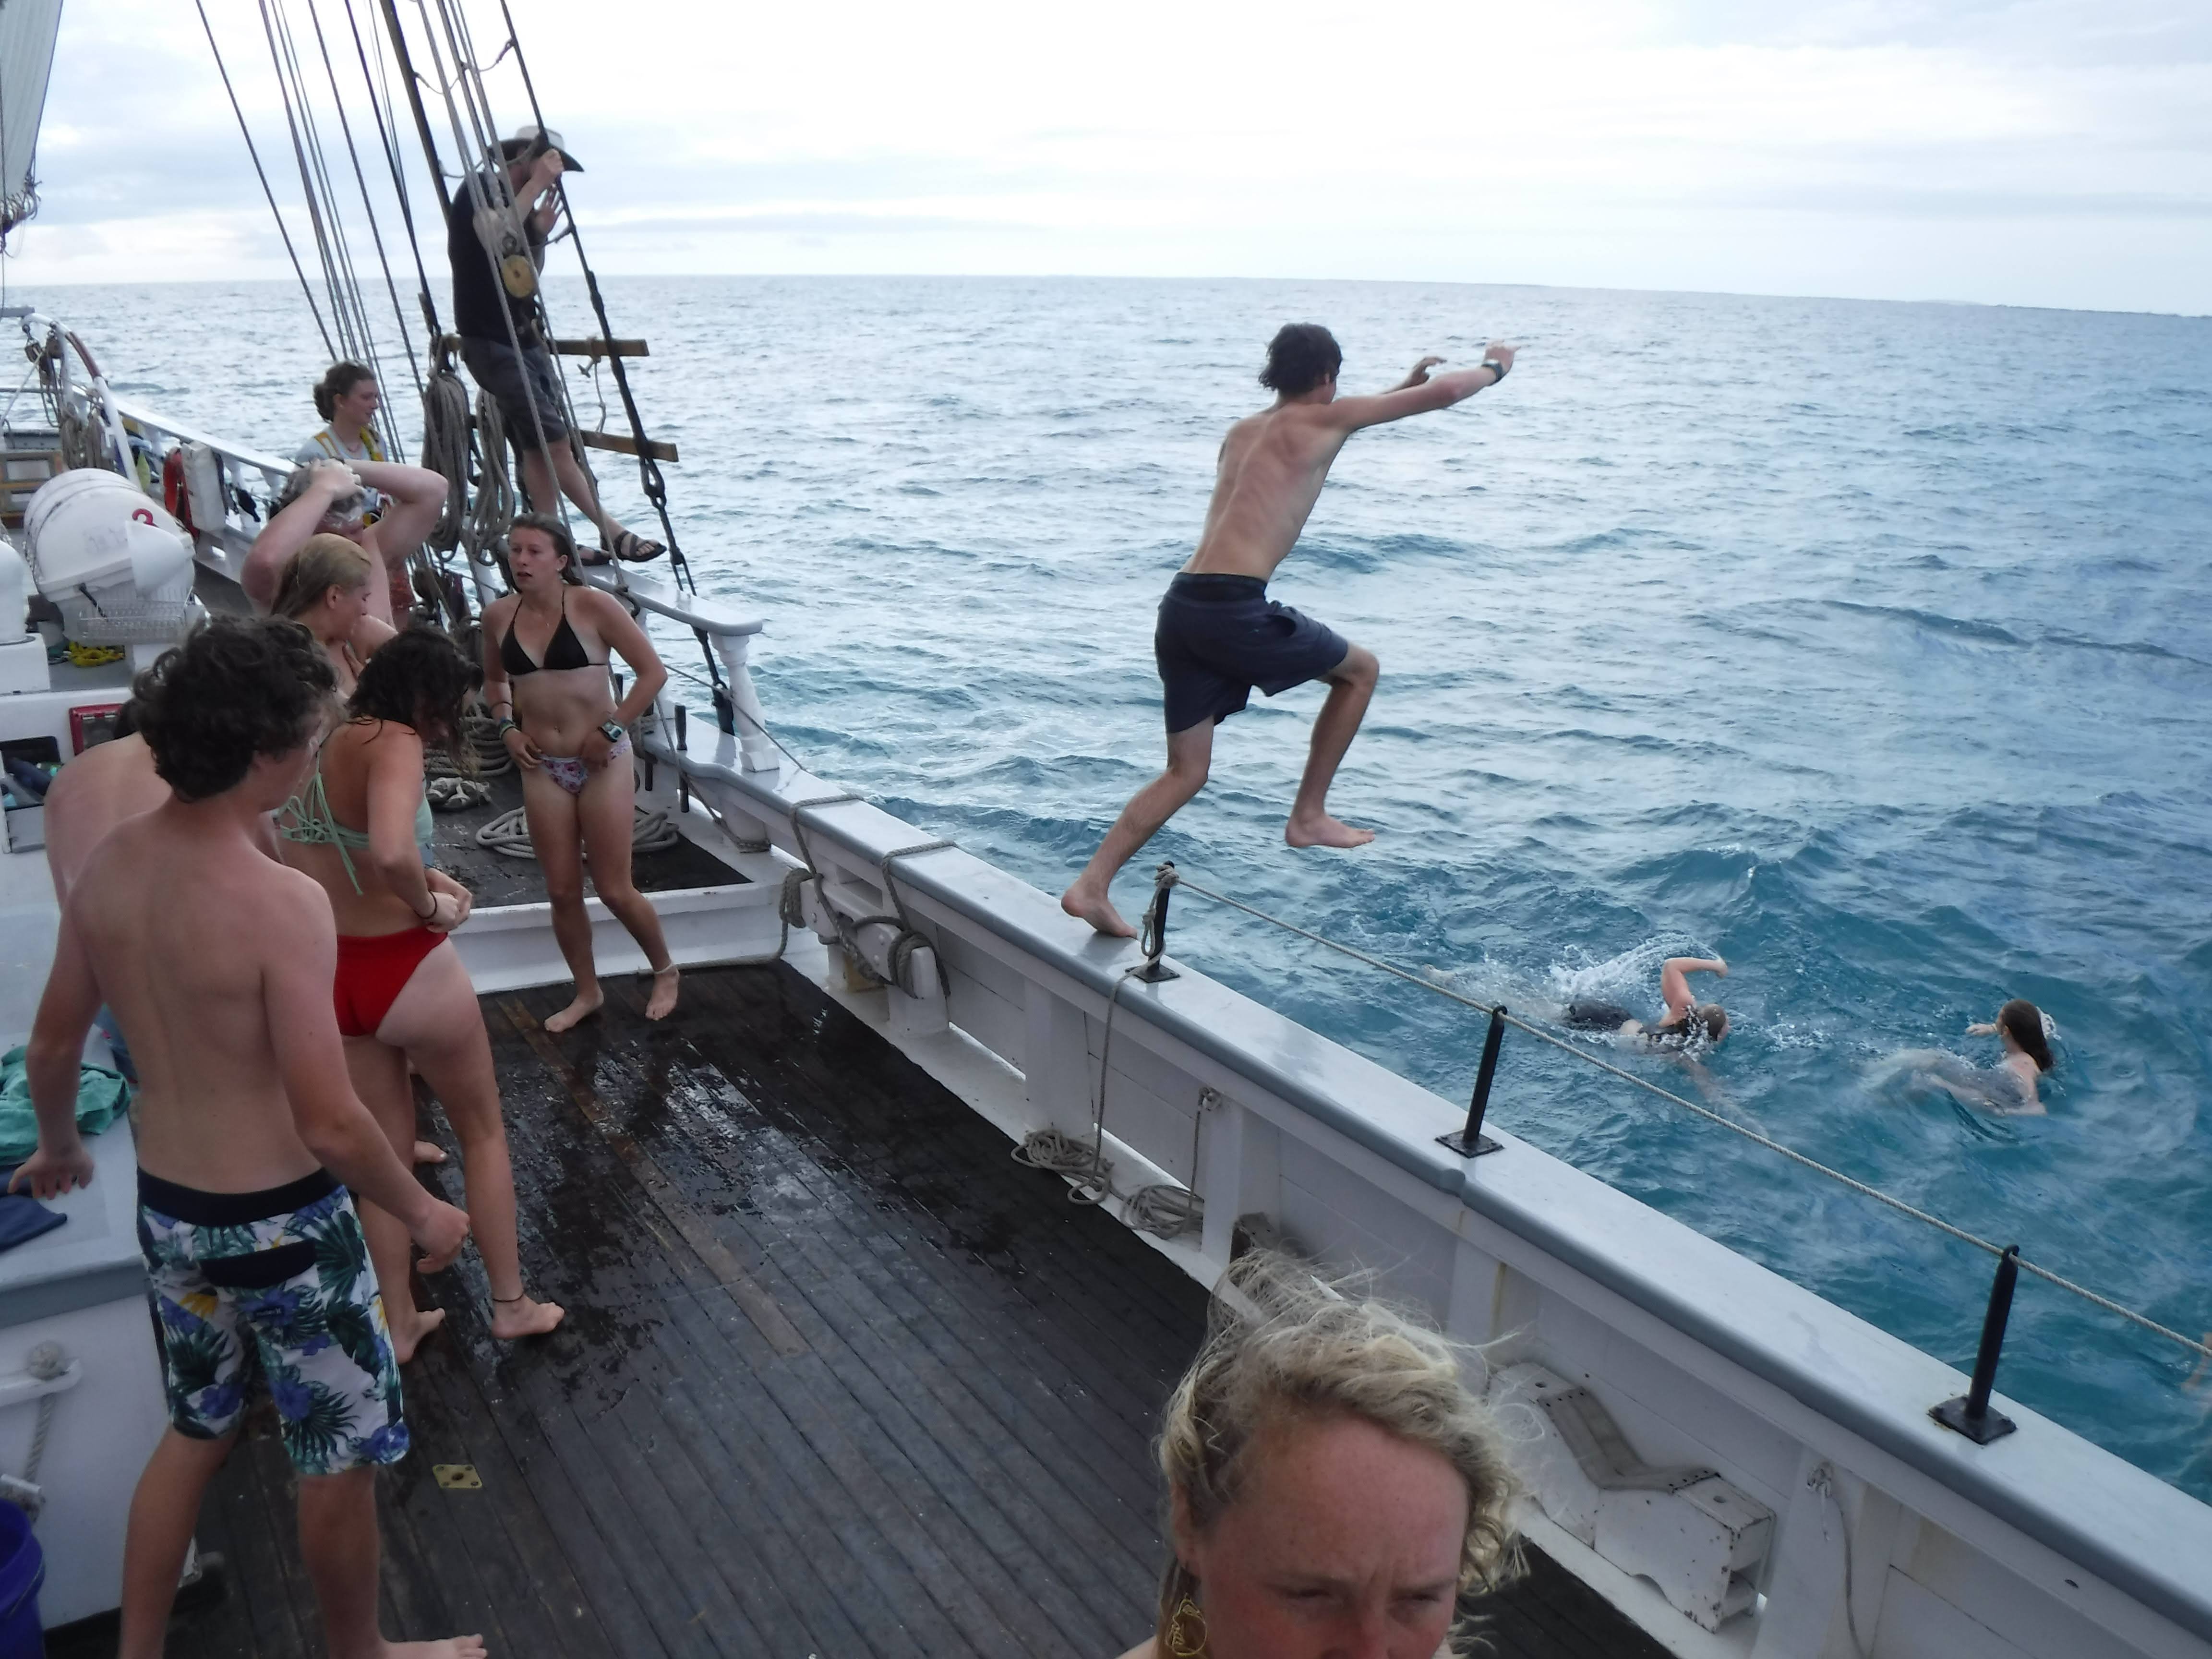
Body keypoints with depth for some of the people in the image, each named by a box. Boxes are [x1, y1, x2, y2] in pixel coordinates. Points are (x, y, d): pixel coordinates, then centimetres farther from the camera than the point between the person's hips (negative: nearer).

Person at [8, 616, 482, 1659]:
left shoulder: (107, 867, -5)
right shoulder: (283, 903, -28)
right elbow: (330, 1123, -25)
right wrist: (422, 1212, -9)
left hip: (165, 1207, 7)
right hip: (280, 1221, -7)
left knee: (195, 1430, 28)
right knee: (341, 1455, 15)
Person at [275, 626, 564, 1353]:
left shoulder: (324, 742, 6)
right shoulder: (393, 742, -19)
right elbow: (391, 853, -37)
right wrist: (428, 905, -18)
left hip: (331, 973, 7)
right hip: (406, 970, -7)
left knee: (383, 1154, 20)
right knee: (483, 1131, 16)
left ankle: (398, 1323, 31)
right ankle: (511, 1304, 27)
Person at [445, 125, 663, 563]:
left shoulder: (524, 203, 15)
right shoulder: (478, 189, -8)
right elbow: (495, 237, -28)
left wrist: (540, 234, -1)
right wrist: (536, 185, -20)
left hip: (527, 339, 9)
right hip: (491, 343, -9)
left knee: (541, 446, 2)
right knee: (552, 440, -13)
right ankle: (611, 532, -15)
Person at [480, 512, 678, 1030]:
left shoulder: (592, 606, -12)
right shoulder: (498, 616, 2)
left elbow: (653, 672, -10)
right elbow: (494, 679, 21)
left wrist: (612, 728, -14)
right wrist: (507, 725, 4)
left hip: (601, 761, -4)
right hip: (542, 768, 4)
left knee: (614, 890, 0)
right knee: (562, 892, 8)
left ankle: (665, 971, 25)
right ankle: (587, 992, 27)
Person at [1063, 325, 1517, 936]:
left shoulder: (1242, 431, 25)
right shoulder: (1320, 420, 4)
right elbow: (1443, 394, 11)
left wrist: (1404, 385, 51)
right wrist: (1493, 367, 32)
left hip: (1180, 608, 7)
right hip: (1233, 609, -7)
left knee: (1186, 772, 14)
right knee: (1359, 669, 17)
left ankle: (1090, 886, 3)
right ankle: (1308, 816, 18)